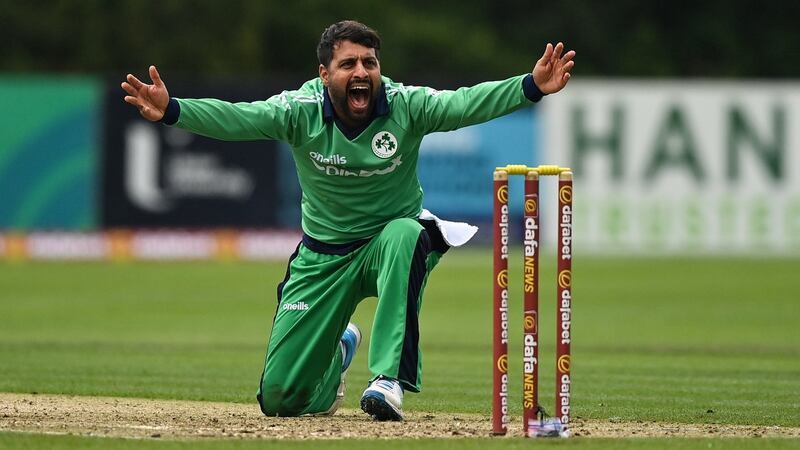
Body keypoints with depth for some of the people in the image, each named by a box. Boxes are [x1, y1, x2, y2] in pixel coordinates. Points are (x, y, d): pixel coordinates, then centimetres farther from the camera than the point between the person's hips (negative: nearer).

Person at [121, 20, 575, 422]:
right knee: (279, 397, 0)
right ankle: (337, 355, 39)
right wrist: (172, 110, -48)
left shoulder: (405, 106, -18)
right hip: (323, 255, 1)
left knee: (404, 235, -41)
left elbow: (465, 104, -33)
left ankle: (390, 379, -33)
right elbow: (235, 117, -30)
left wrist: (532, 87, -50)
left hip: (390, 236, -1)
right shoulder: (300, 111, -17)